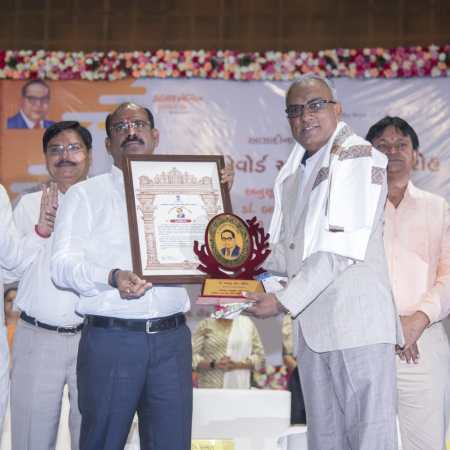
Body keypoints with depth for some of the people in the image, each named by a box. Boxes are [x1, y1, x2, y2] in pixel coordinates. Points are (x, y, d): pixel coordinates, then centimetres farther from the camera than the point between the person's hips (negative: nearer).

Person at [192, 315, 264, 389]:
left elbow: (259, 357, 5)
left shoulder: (247, 323, 8)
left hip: (239, 388, 1)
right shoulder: (205, 325, 5)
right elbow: (192, 356, 1)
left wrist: (236, 365, -11)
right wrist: (214, 364, -14)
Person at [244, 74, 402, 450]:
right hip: (312, 326, 8)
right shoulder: (295, 172, 16)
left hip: (357, 323, -8)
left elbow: (342, 248, -16)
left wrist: (284, 302, -15)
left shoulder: (359, 157, -8)